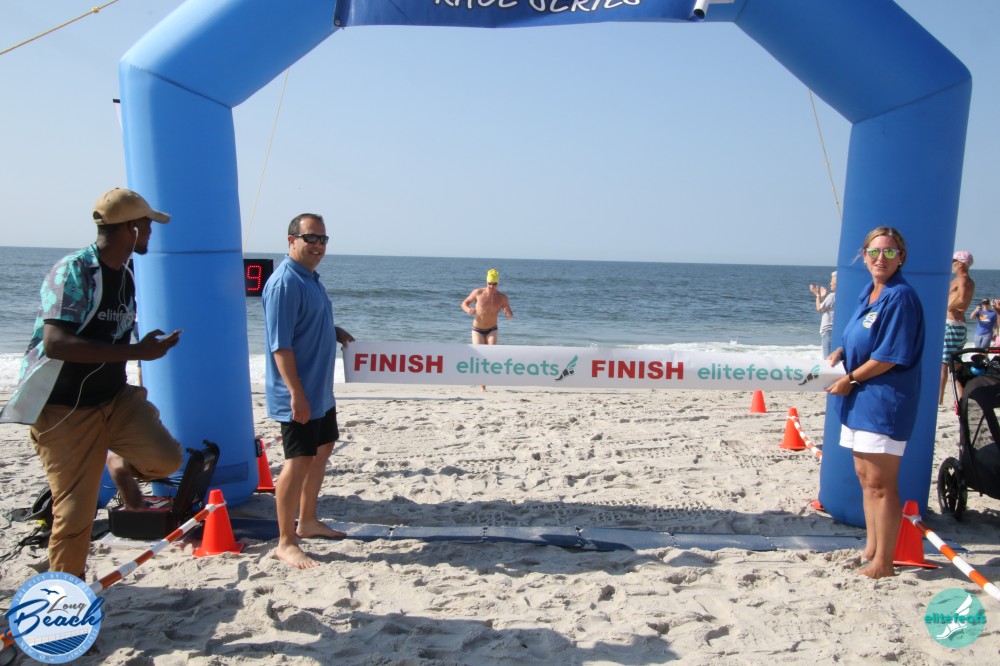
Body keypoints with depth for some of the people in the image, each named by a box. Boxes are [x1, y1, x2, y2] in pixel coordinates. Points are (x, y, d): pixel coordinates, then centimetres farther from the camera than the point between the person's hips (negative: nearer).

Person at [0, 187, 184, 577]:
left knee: (165, 459, -14)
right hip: (64, 411, -6)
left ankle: (122, 469, 19)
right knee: (75, 512, 1)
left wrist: (151, 346, 6)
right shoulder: (73, 271, -18)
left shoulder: (125, 275, 6)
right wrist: (136, 351, -29)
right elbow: (55, 343, -29)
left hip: (115, 398, 6)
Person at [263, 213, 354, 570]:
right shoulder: (284, 283, -18)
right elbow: (280, 344, -23)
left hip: (321, 390, 10)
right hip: (299, 395, -10)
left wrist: (335, 331, 13)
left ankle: (308, 522, 33)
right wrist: (296, 394, -26)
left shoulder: (311, 278, 11)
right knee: (299, 461, -5)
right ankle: (286, 543, 6)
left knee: (322, 451, 18)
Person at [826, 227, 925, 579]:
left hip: (884, 400, -9)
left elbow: (890, 356, -18)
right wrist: (840, 352, 4)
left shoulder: (900, 297, -14)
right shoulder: (868, 294, 12)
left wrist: (850, 379, -11)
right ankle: (871, 550, 29)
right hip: (860, 398, 9)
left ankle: (883, 564, 6)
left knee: (881, 484, -4)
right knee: (865, 476, 16)